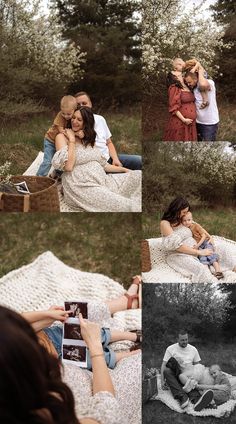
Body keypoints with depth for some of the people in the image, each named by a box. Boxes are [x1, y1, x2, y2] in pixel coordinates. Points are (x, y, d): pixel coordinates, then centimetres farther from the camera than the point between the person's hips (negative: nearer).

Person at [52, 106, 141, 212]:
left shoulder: (89, 139, 21)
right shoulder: (62, 137, 0)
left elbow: (103, 164, 20)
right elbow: (68, 166, -13)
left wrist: (125, 170, 14)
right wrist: (72, 140, -7)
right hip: (81, 186, -7)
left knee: (138, 176, -10)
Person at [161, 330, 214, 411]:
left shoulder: (193, 349, 11)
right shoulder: (171, 349, 3)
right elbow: (163, 365, -1)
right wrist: (162, 381, -15)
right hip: (175, 376, 0)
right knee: (166, 370, -35)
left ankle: (196, 401, -70)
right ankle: (182, 397, -51)